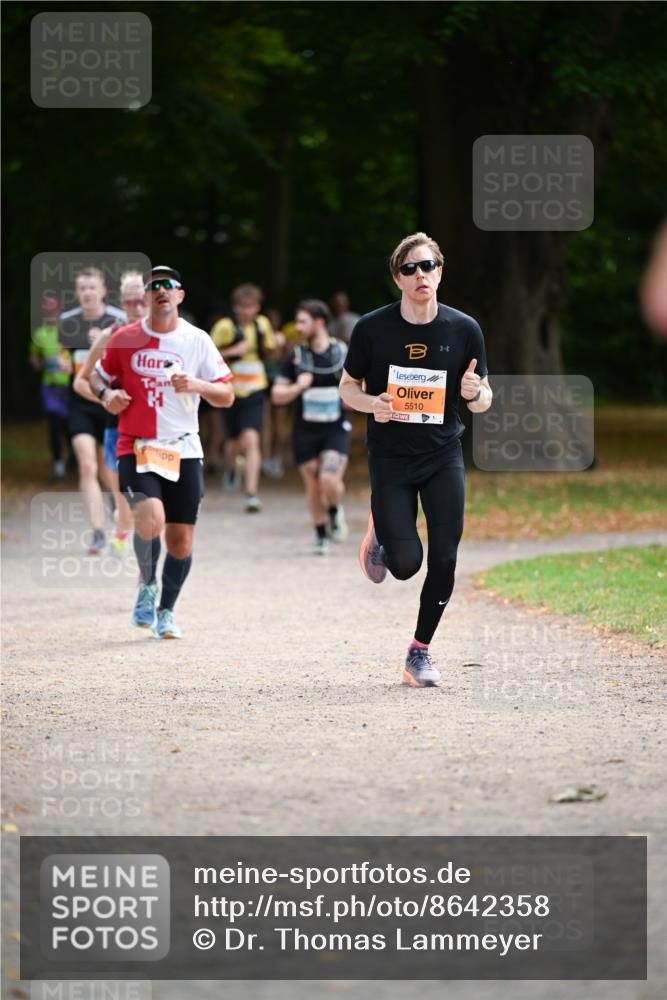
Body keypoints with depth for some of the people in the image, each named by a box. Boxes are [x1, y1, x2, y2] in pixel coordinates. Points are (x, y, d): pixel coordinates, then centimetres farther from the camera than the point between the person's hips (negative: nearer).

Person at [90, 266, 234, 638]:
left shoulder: (198, 341, 1)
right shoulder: (125, 338, 2)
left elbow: (227, 396, 2)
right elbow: (99, 375, 18)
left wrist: (196, 385, -18)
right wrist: (107, 394, -5)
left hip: (184, 451, 2)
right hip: (137, 448, -1)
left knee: (181, 540, 2)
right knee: (150, 519, -25)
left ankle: (166, 611, 24)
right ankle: (147, 586, 3)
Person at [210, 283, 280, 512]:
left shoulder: (262, 324, 5)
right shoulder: (225, 326, -7)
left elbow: (270, 348, 23)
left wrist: (276, 341, 1)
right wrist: (233, 351, -19)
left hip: (255, 392, 1)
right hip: (231, 391, -1)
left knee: (251, 440, -15)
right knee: (235, 441, 14)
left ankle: (251, 493, -19)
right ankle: (231, 468, 50)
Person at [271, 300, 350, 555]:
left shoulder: (343, 353, 0)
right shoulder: (296, 356, 1)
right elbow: (277, 395, 1)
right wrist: (298, 387, -17)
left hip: (335, 430, -2)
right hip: (305, 431, 2)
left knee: (330, 480, -19)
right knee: (313, 486, 6)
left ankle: (335, 511, 13)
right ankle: (321, 536, 24)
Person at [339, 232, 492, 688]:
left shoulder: (464, 329, -3)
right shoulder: (373, 328, -7)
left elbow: (483, 400, 5)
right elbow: (348, 386, 6)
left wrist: (475, 393, -19)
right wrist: (371, 404, -17)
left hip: (443, 457, 1)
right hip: (389, 458, -1)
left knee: (444, 559, -7)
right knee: (406, 563, -9)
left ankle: (421, 651, 10)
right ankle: (380, 533, 27)